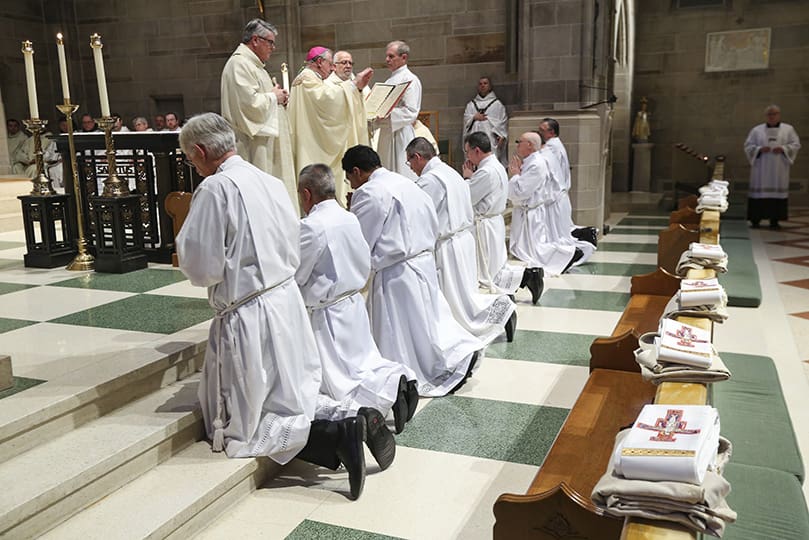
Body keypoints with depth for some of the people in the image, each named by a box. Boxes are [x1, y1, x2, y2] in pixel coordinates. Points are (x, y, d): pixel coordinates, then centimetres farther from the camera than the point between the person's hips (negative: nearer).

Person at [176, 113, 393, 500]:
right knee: (293, 397, 21)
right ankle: (354, 419, -2)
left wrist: (185, 243, 3)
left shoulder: (214, 188, -15)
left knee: (241, 430, 5)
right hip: (287, 299, 8)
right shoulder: (270, 181, 9)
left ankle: (338, 435, -13)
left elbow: (201, 268, -15)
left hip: (248, 317, -8)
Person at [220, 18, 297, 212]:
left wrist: (277, 97, 10)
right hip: (252, 146, -11)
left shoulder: (252, 64, 20)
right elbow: (249, 103, -24)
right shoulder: (239, 64, -13)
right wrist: (273, 96, -9)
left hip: (265, 143, 11)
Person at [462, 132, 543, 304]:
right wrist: (472, 176, 3)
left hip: (486, 225, -10)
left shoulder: (487, 172, -22)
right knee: (498, 267, 16)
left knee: (487, 277, -3)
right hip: (495, 221, 10)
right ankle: (530, 273, 6)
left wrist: (467, 177, -2)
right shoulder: (497, 166, 11)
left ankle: (527, 275, -9)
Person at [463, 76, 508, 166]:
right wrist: (474, 117, -9)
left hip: (491, 139, -2)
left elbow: (503, 121, 4)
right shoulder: (471, 104, 20)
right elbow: (466, 118, 12)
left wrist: (501, 136, -10)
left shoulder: (497, 104, 10)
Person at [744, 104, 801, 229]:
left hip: (779, 169, 0)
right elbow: (748, 146, 4)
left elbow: (796, 144, 4)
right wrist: (759, 149, -15)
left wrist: (783, 149, -14)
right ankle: (756, 219, 2)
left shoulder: (788, 129, 8)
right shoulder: (756, 130, 7)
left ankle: (774, 220, 3)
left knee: (778, 191, -2)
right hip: (761, 169, 0)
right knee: (759, 192, -3)